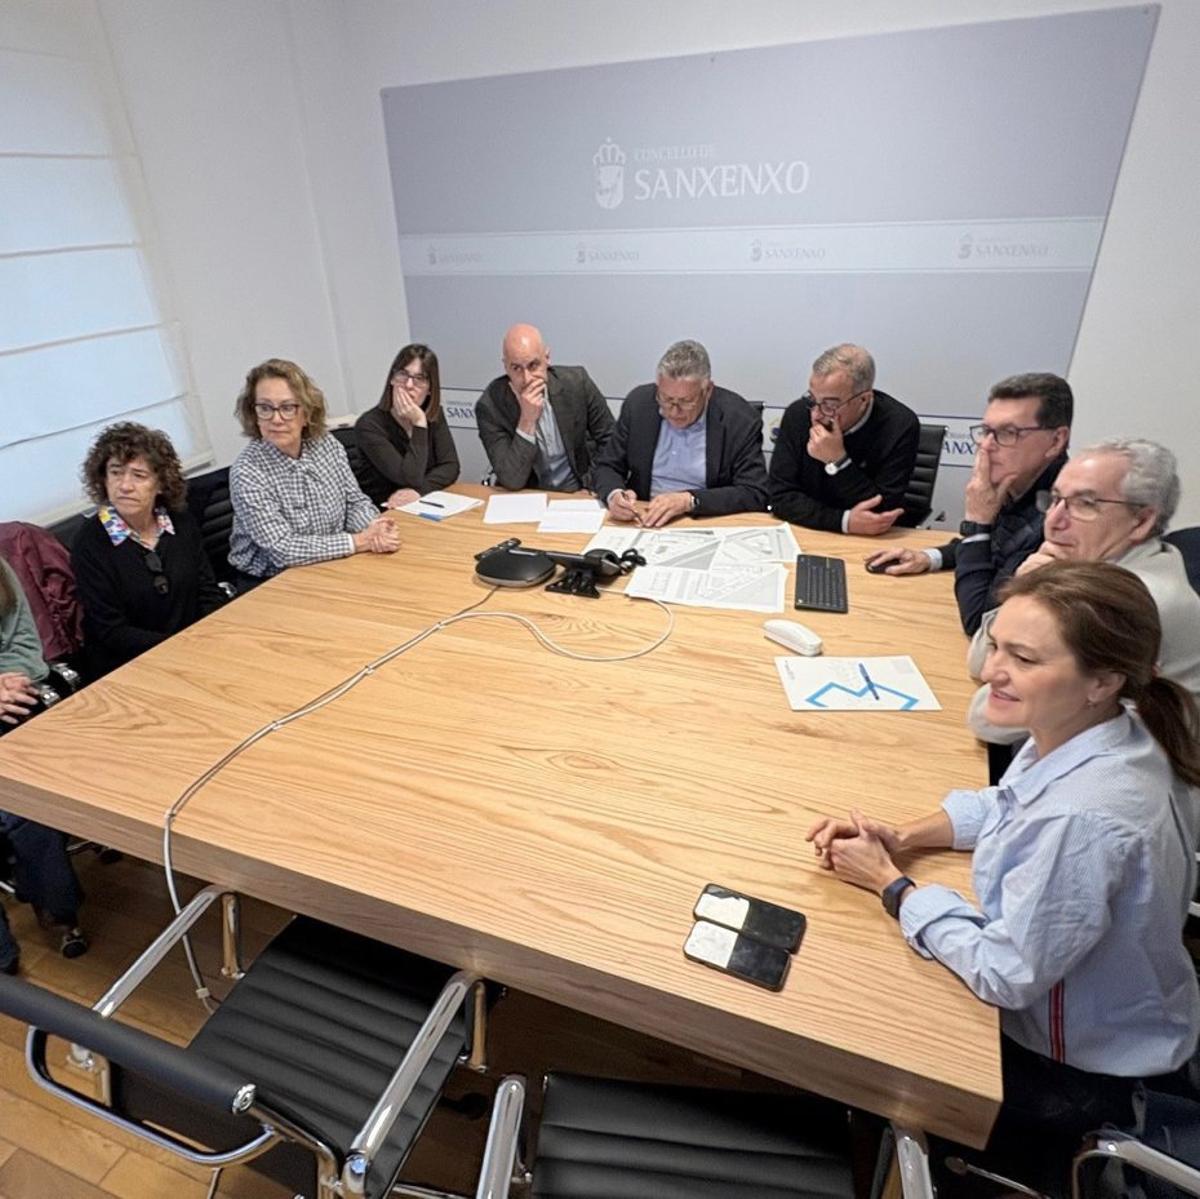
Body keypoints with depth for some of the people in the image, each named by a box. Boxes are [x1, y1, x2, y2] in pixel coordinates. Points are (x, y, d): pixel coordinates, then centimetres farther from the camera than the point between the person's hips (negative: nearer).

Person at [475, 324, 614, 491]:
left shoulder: (577, 382, -8)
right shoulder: (490, 406, -13)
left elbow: (609, 440, 4)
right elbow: (512, 481, -18)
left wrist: (597, 486, -9)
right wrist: (527, 420, -25)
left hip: (579, 492, 1)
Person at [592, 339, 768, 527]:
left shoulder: (741, 419, -10)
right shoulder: (638, 402, -2)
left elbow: (756, 494, -12)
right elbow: (608, 467, 4)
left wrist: (689, 501, -23)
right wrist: (614, 495, -18)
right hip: (644, 520, 3)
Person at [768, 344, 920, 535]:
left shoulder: (900, 426, -15)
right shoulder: (797, 414, -9)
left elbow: (882, 513, -17)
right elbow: (781, 497, -11)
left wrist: (838, 461, -25)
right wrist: (845, 520, -23)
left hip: (878, 544, -1)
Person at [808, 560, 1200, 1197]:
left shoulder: (1083, 821, -40)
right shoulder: (1109, 727, -15)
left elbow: (1004, 974, -28)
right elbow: (1006, 805, 4)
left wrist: (889, 881, -18)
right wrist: (902, 837, -8)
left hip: (1082, 1076, -6)